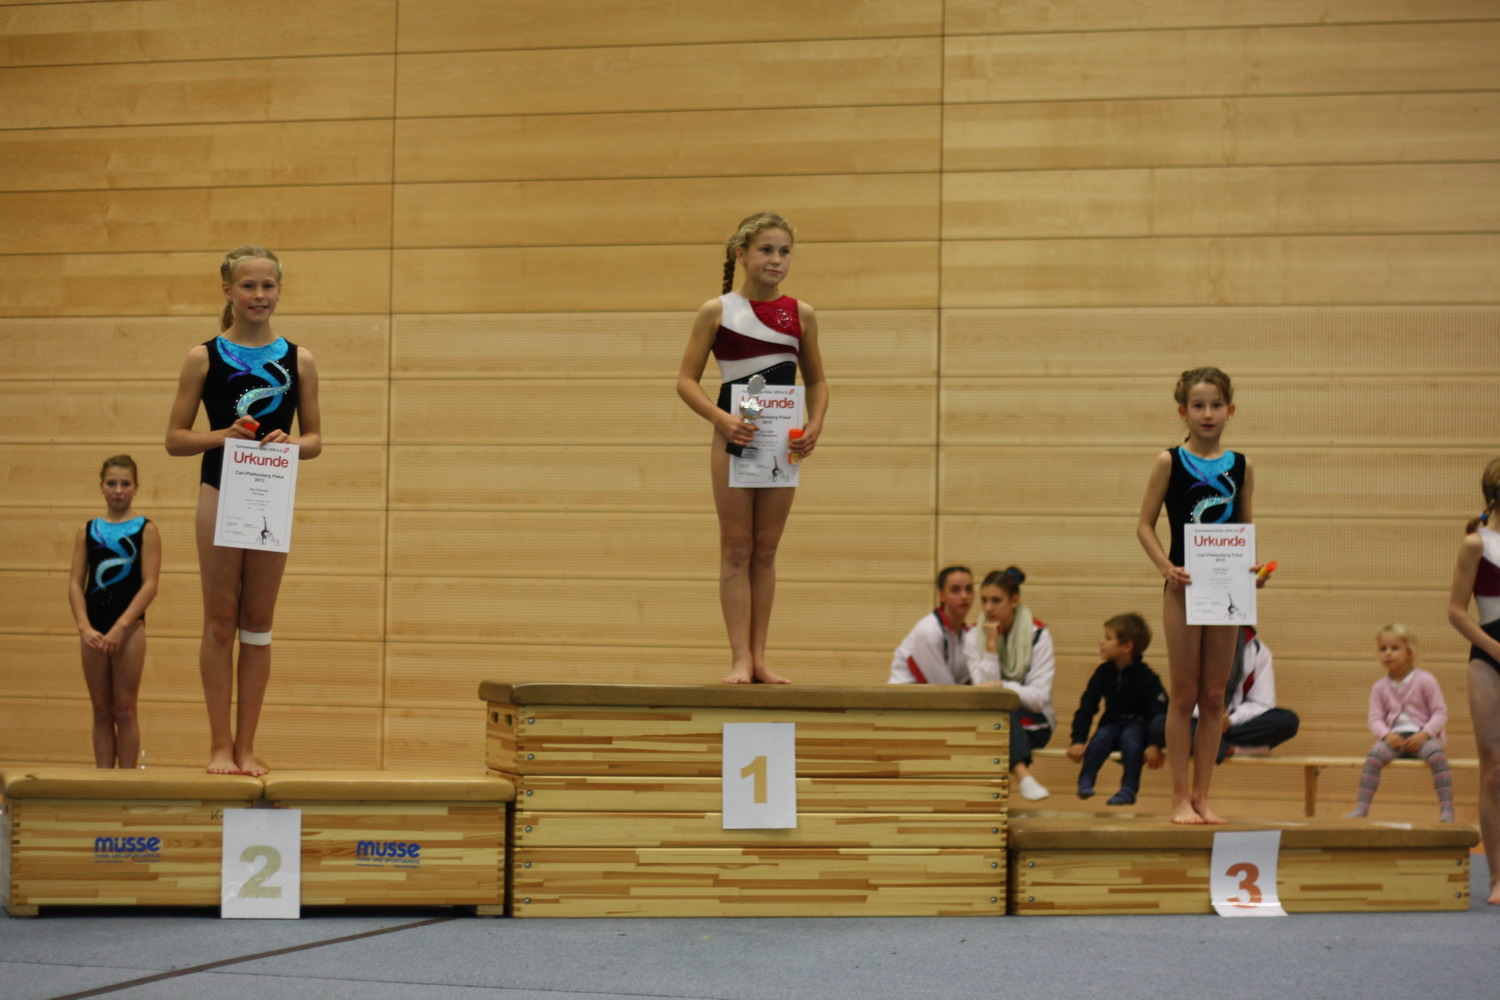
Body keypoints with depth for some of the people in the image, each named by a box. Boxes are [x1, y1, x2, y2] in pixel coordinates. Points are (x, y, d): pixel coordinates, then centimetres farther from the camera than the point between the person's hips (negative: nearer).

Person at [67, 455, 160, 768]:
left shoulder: (146, 530, -1)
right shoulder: (88, 530, 9)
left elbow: (150, 585, -8)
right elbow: (75, 583, 4)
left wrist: (119, 628, -15)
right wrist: (85, 628, -10)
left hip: (129, 626, -3)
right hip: (93, 628, 3)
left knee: (124, 710, -1)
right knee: (101, 711, 8)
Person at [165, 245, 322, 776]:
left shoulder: (299, 360, 3)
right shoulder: (205, 357, -1)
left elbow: (315, 439, 7)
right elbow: (175, 439, 0)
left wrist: (292, 442, -14)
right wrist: (224, 434, -16)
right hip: (220, 493, -2)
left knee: (258, 623, 7)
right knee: (220, 621, 3)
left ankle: (246, 746, 13)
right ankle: (220, 746, 9)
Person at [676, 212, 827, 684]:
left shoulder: (801, 314, 5)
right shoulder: (717, 311, -3)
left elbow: (816, 381, 13)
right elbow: (686, 380, -3)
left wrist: (815, 424, -5)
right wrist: (720, 418, -18)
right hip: (735, 437, -3)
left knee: (766, 549, 7)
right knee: (737, 548, 0)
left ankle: (760, 655, 12)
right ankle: (740, 658, 0)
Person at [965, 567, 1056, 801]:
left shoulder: (1038, 636, -7)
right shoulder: (974, 638, 1)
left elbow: (1039, 698, -14)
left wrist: (1001, 686, -30)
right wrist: (991, 645, -17)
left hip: (1033, 723, -2)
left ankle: (1019, 773, -47)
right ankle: (1022, 773, -54)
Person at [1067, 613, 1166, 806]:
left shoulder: (1146, 676, -15)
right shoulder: (1103, 673, -2)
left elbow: (1159, 712, -16)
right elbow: (1087, 708, -2)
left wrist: (1154, 745, -26)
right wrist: (1078, 740, -11)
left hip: (1138, 726, -3)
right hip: (1112, 724, 4)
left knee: (1130, 738, -34)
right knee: (1100, 739, -27)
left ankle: (1129, 789, -30)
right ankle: (1085, 781, -25)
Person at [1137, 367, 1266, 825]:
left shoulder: (1241, 466, 5)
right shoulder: (1169, 462, -4)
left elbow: (1245, 528, 12)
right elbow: (1145, 525, -3)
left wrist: (1251, 568, -6)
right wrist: (1166, 567, -17)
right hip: (1184, 585, -3)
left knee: (1214, 694, 7)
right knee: (1184, 693, 2)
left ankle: (1202, 795, 14)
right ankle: (1181, 797, 7)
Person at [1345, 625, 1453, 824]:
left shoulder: (1425, 680, 0)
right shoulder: (1380, 687, 9)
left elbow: (1440, 713, -1)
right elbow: (1375, 718, 5)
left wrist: (1424, 734, -17)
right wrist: (1386, 735, -16)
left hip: (1421, 736, -2)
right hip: (1394, 738, 2)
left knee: (1437, 755, -35)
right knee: (1374, 755, -29)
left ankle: (1447, 810, -33)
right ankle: (1361, 808, -28)